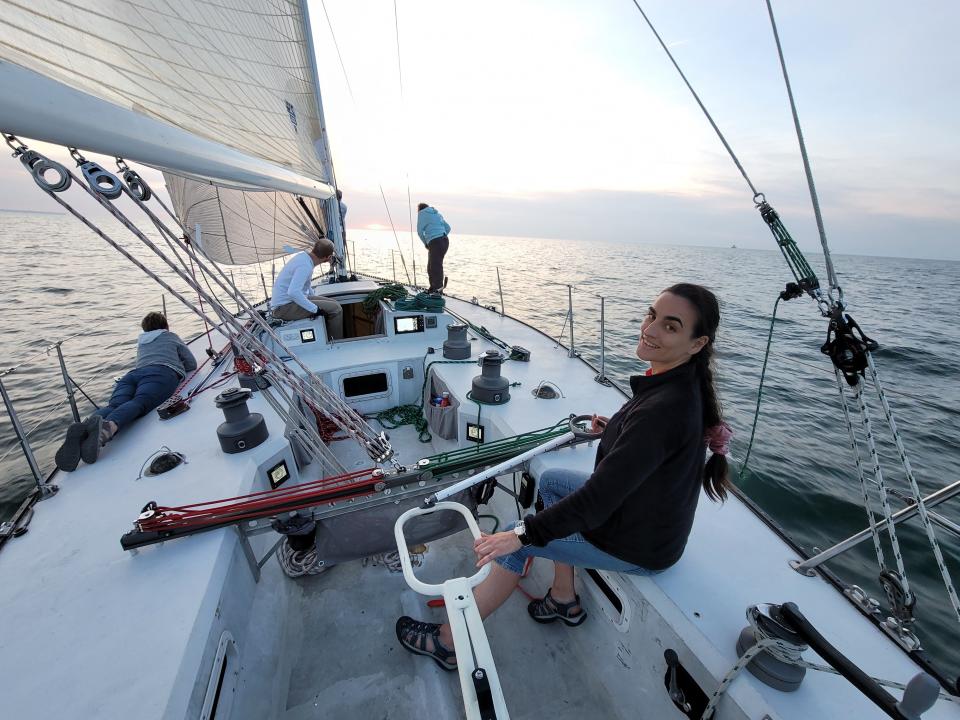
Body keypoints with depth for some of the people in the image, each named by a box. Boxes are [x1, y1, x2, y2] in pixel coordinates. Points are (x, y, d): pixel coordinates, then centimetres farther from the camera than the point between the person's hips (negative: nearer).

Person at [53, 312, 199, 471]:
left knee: (114, 405, -20)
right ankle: (107, 427, -62)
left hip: (134, 372, 4)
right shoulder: (171, 337, 33)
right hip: (163, 372, -4)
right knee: (138, 403, -30)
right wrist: (175, 363, 50)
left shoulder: (141, 342, 44)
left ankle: (83, 429, -53)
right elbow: (192, 364, 31)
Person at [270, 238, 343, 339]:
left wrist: (314, 297, 17)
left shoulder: (303, 255, 6)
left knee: (333, 303, 11)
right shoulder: (305, 266, -25)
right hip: (284, 307, -10)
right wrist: (315, 309, -28)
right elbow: (293, 292, -36)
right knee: (335, 308, -15)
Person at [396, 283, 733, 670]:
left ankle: (449, 641, 21)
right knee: (550, 479, 20)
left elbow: (598, 498, -34)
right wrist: (615, 429, 24)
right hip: (649, 512, 9)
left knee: (514, 542, -3)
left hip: (639, 545, -9)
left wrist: (524, 533, -26)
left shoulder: (664, 408, -36)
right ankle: (565, 600, 31)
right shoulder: (681, 381, -7)